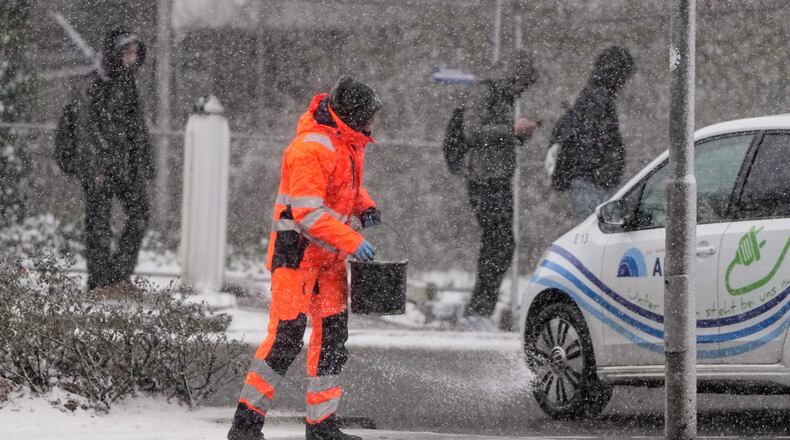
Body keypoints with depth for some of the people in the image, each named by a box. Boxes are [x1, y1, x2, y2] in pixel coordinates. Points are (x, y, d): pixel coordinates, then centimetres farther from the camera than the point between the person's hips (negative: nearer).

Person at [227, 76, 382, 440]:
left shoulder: (349, 143, 7)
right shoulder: (311, 148, -23)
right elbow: (308, 213, -27)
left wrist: (365, 207, 5)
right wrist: (353, 242, -29)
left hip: (329, 255, 9)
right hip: (297, 250, -9)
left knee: (333, 336, 10)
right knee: (286, 337, -12)